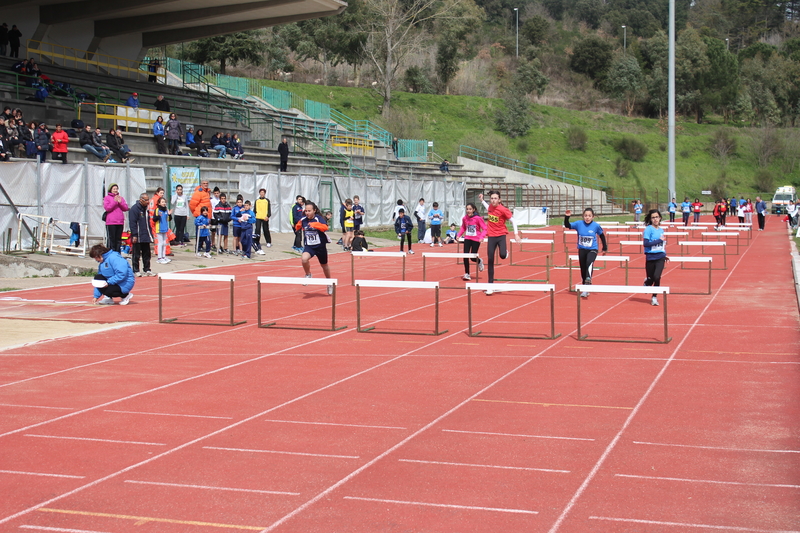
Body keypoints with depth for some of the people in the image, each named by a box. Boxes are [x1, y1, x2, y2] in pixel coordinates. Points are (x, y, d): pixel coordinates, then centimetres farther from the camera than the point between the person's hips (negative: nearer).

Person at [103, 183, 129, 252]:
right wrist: (115, 202, -15)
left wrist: (120, 202, -7)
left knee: (118, 239, 9)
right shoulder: (107, 198, 2)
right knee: (111, 239, -4)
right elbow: (107, 208, -11)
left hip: (120, 222, 5)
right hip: (110, 223, -5)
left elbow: (126, 208, 8)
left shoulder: (121, 198, 14)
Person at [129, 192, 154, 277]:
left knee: (146, 254, 11)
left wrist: (150, 234, 17)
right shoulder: (134, 209, -11)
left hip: (146, 237, 8)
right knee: (136, 255, 0)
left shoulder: (145, 208, 14)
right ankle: (136, 271, 5)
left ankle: (147, 270, 17)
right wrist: (134, 235, -20)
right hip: (138, 237, -8)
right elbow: (132, 223, -15)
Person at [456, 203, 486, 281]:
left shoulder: (478, 218, -13)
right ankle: (467, 274, 6)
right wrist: (458, 235, 2)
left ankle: (480, 261, 36)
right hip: (467, 239, 3)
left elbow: (484, 228, -9)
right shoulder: (465, 218, 0)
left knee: (473, 257, -2)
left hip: (476, 240, -3)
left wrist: (482, 237, -22)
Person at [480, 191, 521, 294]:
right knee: (490, 261, 1)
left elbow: (513, 221, -7)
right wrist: (482, 200, 24)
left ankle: (505, 252, 16)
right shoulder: (490, 206, 2)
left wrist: (516, 234, -13)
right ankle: (490, 285, 5)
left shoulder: (503, 210, -14)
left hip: (501, 235, -4)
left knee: (502, 255, -26)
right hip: (491, 236, 4)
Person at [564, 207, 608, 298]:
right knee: (583, 270, 11)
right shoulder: (579, 224, -7)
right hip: (582, 250, 3)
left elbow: (602, 235, 6)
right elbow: (567, 226, -9)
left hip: (592, 250, -3)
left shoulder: (596, 226, -9)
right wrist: (567, 217, -26)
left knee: (589, 262, -34)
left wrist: (605, 248, 10)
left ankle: (588, 279, -51)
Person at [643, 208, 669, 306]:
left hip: (660, 257, 3)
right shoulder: (648, 229, -8)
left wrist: (665, 255, 19)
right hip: (651, 257, -3)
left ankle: (654, 298, 1)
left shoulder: (661, 230, 10)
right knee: (650, 279, 6)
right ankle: (646, 284, 44)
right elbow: (645, 243, -18)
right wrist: (659, 240, -17)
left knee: (657, 277, -16)